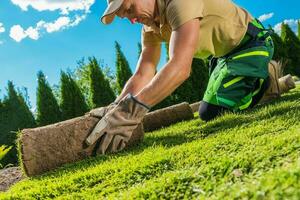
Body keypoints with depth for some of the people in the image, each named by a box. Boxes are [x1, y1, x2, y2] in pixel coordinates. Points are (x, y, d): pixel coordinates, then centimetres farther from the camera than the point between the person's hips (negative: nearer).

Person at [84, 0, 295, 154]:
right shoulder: (151, 25, -5)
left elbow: (181, 66, -45)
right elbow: (142, 75, -9)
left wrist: (132, 108, -50)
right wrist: (115, 110, -24)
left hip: (251, 42, -8)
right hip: (223, 53, 9)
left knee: (211, 111, -18)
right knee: (210, 112, 12)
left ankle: (264, 79, 4)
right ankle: (268, 79, 25)